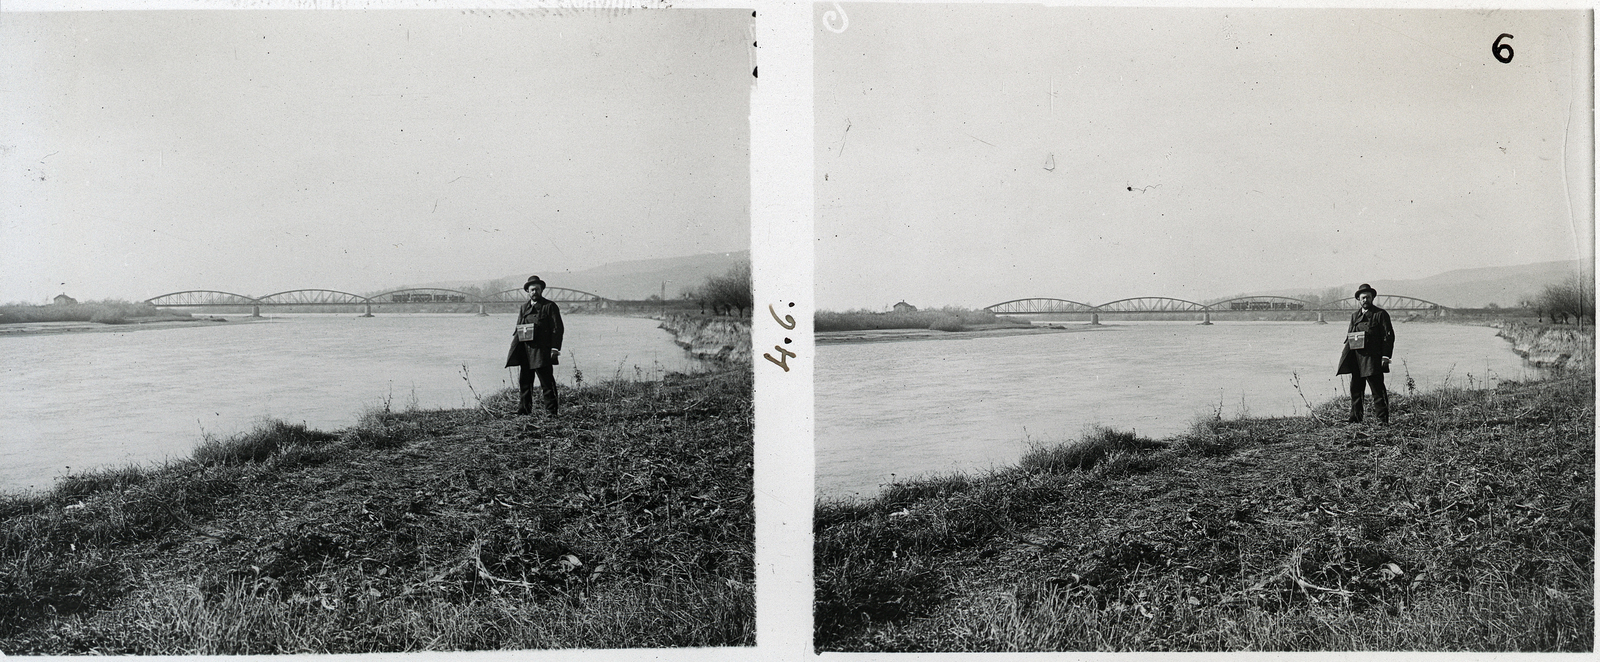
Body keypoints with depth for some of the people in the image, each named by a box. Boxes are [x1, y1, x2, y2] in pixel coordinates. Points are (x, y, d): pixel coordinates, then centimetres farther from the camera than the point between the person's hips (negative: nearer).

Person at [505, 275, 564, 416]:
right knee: (524, 382, 7)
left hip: (543, 351, -5)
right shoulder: (524, 307, 17)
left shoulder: (550, 306, 0)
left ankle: (551, 411, -2)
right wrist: (514, 349, 8)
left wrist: (555, 348, -13)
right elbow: (518, 329, 18)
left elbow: (558, 329, -4)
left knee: (547, 382, -5)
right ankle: (524, 409, 15)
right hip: (525, 351, 6)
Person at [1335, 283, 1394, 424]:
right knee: (1355, 390, 7)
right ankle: (1355, 419, 13)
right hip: (1356, 359, 6)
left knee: (1378, 390, -6)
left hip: (1373, 359, -6)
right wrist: (1345, 357, 9)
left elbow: (1389, 336, -3)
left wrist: (1385, 356, -11)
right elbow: (1349, 337, 20)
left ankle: (1383, 419, -3)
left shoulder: (1381, 314, 1)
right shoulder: (1354, 316, 18)